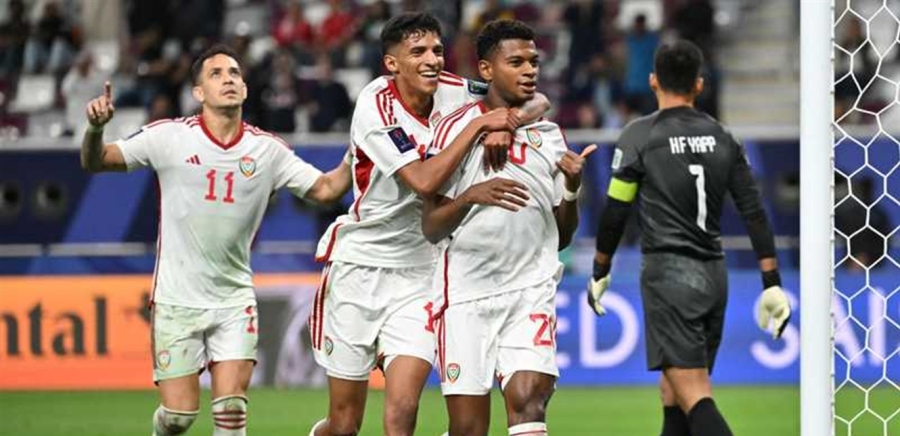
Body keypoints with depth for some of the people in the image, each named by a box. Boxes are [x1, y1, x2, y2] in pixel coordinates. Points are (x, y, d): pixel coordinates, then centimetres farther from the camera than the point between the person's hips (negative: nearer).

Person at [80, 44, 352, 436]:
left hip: (234, 300, 2)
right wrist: (95, 128, -25)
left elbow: (325, 189, 6)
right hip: (177, 298, -2)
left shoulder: (267, 149, 1)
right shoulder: (170, 137, -6)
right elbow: (94, 163, -4)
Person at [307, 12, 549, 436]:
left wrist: (505, 124, -17)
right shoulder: (376, 107, -17)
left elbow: (538, 103, 4)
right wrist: (479, 124, -27)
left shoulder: (454, 92, -4)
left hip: (418, 273, 3)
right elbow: (423, 180, -28)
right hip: (360, 267, -3)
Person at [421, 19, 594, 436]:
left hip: (531, 291, 3)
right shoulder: (458, 127, -1)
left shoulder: (549, 134, 12)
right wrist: (470, 196, -22)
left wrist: (572, 186, -3)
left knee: (528, 400, -17)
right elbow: (431, 227, -3)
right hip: (466, 292, -2)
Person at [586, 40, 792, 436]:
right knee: (673, 393, 18)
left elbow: (615, 212, -3)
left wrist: (600, 273, 11)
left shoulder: (640, 136, -5)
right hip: (715, 274, 6)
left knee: (694, 398, -14)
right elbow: (754, 213, 6)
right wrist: (772, 284, 8)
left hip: (669, 273, -6)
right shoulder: (723, 139, 9)